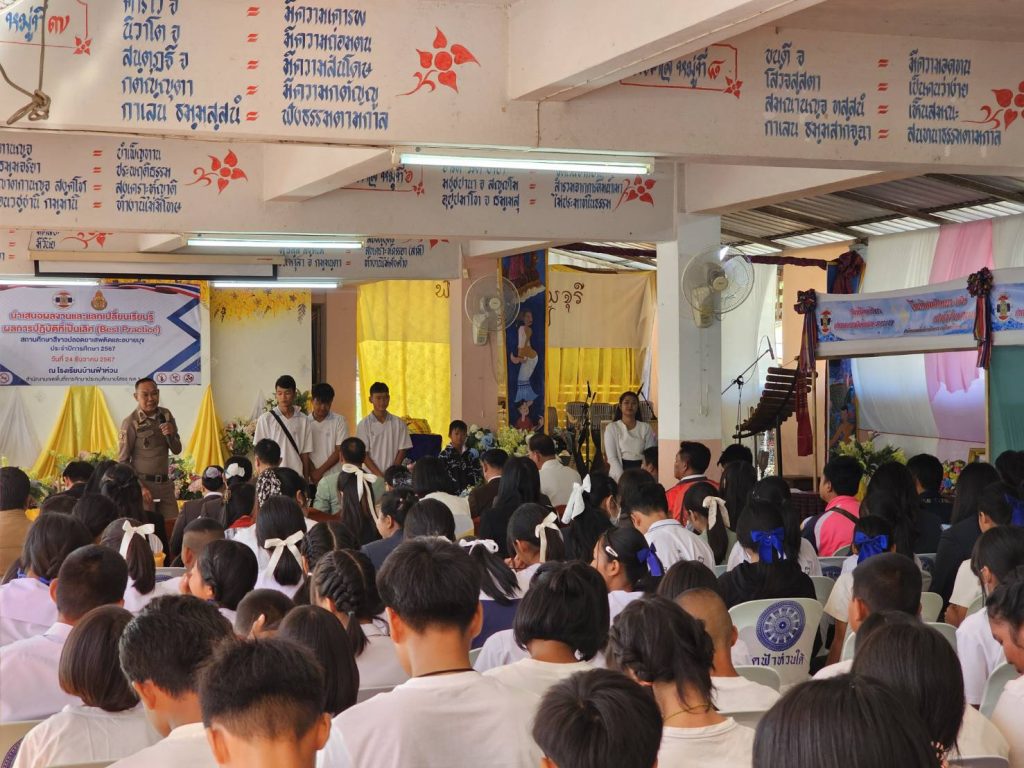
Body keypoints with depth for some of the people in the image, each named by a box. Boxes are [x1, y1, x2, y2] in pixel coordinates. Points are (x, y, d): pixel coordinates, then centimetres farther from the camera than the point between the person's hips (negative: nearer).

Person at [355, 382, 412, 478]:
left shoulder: (398, 423, 6)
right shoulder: (364, 425, 0)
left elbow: (402, 450, 5)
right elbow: (363, 454, -3)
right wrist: (379, 474, -12)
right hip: (372, 476, -2)